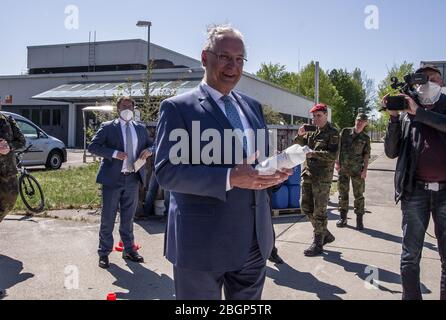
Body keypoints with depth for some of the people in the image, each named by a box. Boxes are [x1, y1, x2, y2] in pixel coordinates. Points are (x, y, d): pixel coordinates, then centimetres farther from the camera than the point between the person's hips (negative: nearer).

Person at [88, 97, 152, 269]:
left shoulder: (140, 128, 11)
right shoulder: (108, 127, 0)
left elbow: (151, 145, 19)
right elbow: (92, 146, -8)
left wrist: (148, 150, -6)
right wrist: (114, 153, -20)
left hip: (133, 178, 4)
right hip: (113, 178, -3)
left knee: (128, 217, 14)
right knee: (108, 218, 4)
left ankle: (129, 250, 26)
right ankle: (104, 253, 15)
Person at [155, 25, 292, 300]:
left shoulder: (253, 106, 12)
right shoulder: (178, 107, -7)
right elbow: (166, 171, -15)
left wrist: (276, 171, -5)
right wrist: (230, 178, -26)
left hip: (254, 243, 6)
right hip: (202, 245, -5)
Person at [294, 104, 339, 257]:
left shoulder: (332, 133, -7)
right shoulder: (312, 131, 11)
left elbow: (333, 155, -18)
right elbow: (299, 145, 18)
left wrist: (313, 153, -25)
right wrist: (300, 135, -1)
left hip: (323, 177, -7)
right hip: (308, 173, 7)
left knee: (319, 211, -1)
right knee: (306, 207, 11)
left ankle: (318, 244, 11)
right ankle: (325, 235, 26)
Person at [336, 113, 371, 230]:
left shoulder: (365, 138, 5)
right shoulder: (345, 132, 5)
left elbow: (366, 154, 3)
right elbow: (337, 147, 5)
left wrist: (365, 169, -7)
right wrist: (336, 162, -2)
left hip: (357, 169, -1)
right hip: (343, 168, 1)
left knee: (358, 194, 1)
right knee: (343, 193, 6)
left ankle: (359, 220, 9)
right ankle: (343, 218, 16)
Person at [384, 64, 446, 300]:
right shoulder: (406, 114, 10)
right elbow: (392, 152, 3)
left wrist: (418, 111, -18)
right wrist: (393, 117, -5)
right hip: (415, 191, 1)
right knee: (410, 255, 5)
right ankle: (411, 297, 14)